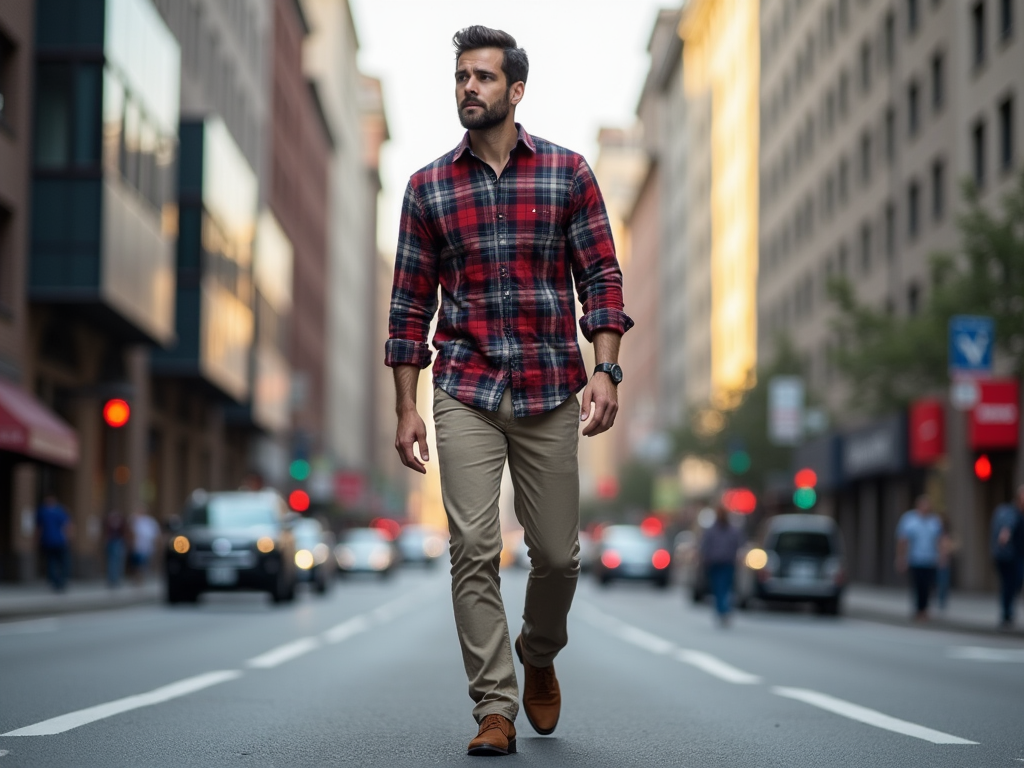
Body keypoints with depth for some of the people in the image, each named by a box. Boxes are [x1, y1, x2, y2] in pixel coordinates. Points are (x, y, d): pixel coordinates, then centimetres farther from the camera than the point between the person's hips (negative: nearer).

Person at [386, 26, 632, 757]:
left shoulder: (568, 173, 3)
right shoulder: (428, 187, 5)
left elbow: (601, 276, 1)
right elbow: (411, 302, 6)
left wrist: (605, 371, -12)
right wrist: (406, 408, 2)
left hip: (551, 393, 0)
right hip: (466, 394, 0)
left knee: (557, 552, 6)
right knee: (474, 548, -8)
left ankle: (539, 656, 36)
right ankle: (495, 710, 0)